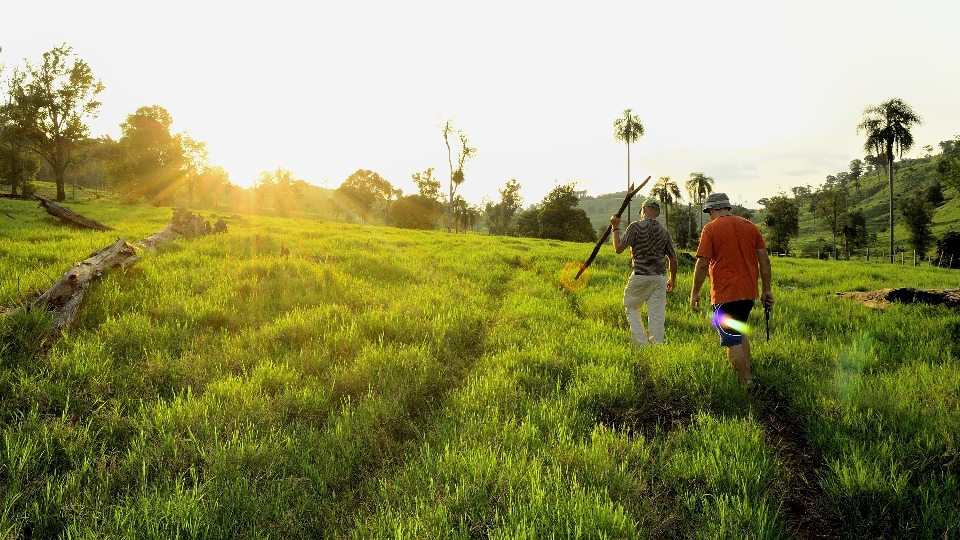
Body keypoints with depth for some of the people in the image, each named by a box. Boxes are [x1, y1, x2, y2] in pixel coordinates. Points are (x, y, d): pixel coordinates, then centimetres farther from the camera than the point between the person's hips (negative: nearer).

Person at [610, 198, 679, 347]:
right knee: (657, 314, 6)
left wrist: (615, 228, 0)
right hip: (660, 278, 4)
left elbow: (619, 248, -12)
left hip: (640, 276, -4)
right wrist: (672, 280, 21)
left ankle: (641, 344, 3)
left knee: (631, 308, 12)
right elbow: (673, 259, 9)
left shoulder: (636, 227, -9)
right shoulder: (664, 231, 5)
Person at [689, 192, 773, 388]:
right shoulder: (750, 226, 9)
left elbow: (703, 264, -12)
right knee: (740, 333, 24)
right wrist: (766, 290, 14)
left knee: (732, 341, 0)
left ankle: (745, 385, 2)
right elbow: (764, 260, 8)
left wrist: (695, 293, -4)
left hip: (725, 294, -7)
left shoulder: (710, 229, -7)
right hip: (749, 291, 7)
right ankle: (749, 376, 26)